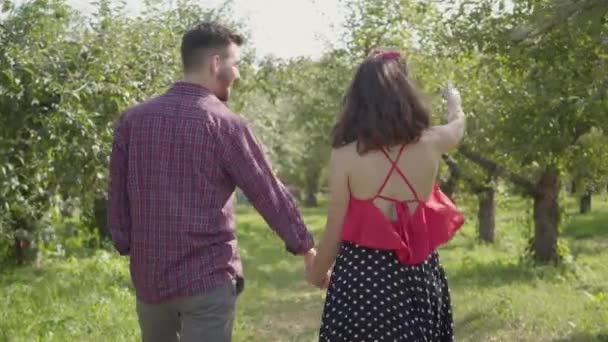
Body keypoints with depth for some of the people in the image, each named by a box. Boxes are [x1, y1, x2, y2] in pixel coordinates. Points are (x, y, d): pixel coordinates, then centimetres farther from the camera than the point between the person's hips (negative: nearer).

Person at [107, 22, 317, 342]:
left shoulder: (132, 119, 3)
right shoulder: (225, 124, -10)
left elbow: (117, 198, 7)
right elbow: (268, 193, -4)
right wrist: (306, 248, 7)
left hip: (148, 277, 5)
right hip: (207, 277, -5)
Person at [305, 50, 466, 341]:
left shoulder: (346, 155, -11)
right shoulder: (429, 144, -3)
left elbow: (335, 233, -6)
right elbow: (458, 124, 22)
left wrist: (317, 272, 13)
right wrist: (454, 101, 45)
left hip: (361, 276, -2)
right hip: (417, 277, 3)